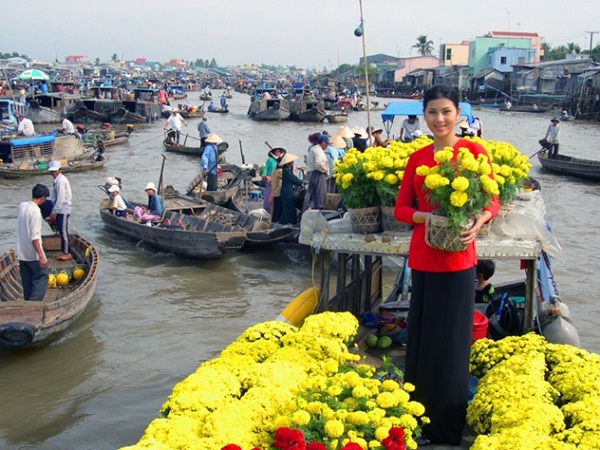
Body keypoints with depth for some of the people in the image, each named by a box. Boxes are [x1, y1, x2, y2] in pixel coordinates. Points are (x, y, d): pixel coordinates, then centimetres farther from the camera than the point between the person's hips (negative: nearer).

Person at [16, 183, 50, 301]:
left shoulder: (22, 205, 2)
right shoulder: (35, 211, -21)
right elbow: (34, 237, -24)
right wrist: (41, 256, -24)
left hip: (21, 252, 8)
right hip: (32, 254, -8)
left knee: (27, 279, 16)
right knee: (42, 276, 4)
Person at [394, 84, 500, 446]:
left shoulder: (473, 152, -4)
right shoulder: (417, 158, 8)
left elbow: (493, 201, -3)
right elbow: (401, 208, 8)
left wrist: (478, 221, -24)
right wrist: (426, 217, -13)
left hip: (457, 260, -4)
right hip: (422, 258, 4)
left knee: (450, 342, 3)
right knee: (421, 338, 13)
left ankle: (447, 429, 19)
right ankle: (419, 415, 30)